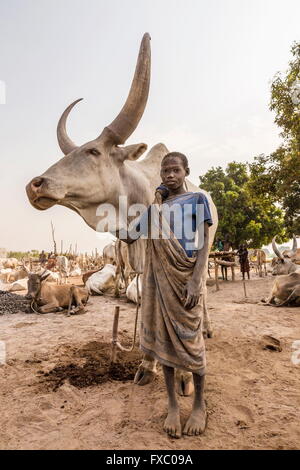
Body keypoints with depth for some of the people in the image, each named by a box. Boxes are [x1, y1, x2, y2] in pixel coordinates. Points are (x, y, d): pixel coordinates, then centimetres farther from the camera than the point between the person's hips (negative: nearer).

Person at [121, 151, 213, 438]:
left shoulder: (197, 199, 3)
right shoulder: (156, 206, 13)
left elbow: (204, 243, -4)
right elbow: (128, 237, 7)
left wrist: (196, 281, -15)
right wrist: (155, 205, 3)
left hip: (185, 277, -3)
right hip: (160, 278, 4)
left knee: (190, 339, 3)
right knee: (163, 338, 7)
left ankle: (199, 405, 23)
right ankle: (172, 404, 22)